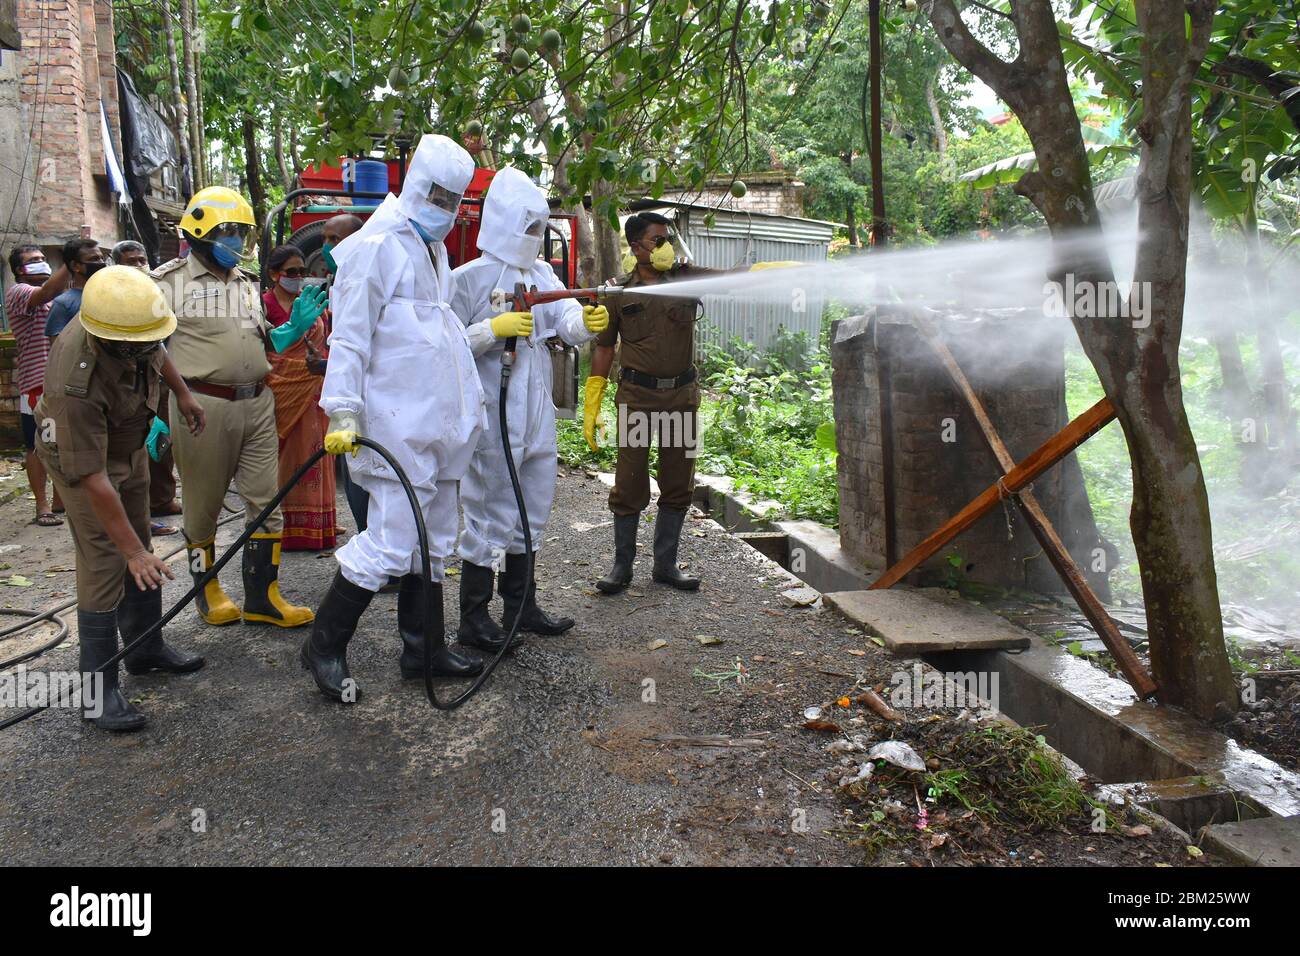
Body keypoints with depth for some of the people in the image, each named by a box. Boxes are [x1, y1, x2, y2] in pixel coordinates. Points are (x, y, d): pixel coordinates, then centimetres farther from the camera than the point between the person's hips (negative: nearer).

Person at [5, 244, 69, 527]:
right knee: (37, 446, 0)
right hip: (37, 381, -8)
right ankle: (42, 506, 5)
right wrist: (71, 261, -32)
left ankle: (60, 500, 23)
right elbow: (47, 293, -27)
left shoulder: (56, 296, 20)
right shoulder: (17, 292, -6)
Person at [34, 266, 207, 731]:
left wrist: (182, 392, 11)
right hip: (82, 456, -7)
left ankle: (146, 648, 31)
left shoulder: (130, 324, -22)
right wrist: (133, 550, -33)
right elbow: (93, 478, -36)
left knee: (140, 553, 15)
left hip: (130, 446, 7)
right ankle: (98, 688, 1)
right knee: (105, 565, -9)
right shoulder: (76, 383, -40)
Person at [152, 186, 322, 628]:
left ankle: (261, 596, 12)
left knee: (267, 501, 3)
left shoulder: (247, 283, 17)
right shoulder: (170, 282, -2)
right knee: (203, 505, 8)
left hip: (257, 404, 6)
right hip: (202, 405, -5)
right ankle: (208, 590, 26)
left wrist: (294, 328, 5)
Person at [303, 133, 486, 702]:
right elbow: (349, 338, -15)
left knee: (430, 542, 14)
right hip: (398, 427, -9)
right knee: (391, 543, -9)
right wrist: (343, 412, -21)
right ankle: (324, 646, 9)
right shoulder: (376, 247, -10)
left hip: (438, 426, 10)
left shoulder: (433, 250, 19)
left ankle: (422, 649, 25)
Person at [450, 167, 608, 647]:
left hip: (537, 414, 7)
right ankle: (473, 618, 11)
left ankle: (522, 607, 30)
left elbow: (567, 318, -3)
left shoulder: (542, 274, 10)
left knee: (531, 509, 15)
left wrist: (586, 322, -24)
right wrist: (495, 329, -24)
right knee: (491, 513, -1)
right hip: (493, 416, -7)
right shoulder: (469, 279, -9)